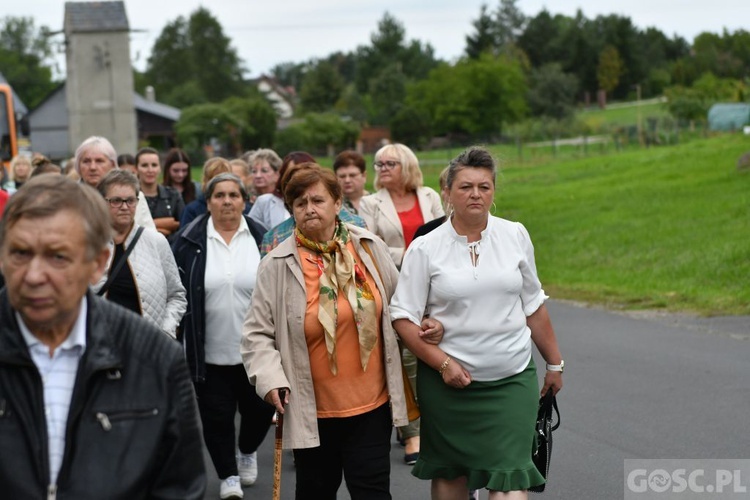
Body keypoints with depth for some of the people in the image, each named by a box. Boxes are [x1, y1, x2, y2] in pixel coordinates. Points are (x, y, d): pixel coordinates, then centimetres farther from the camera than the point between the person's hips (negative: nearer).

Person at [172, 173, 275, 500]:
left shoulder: (261, 239, 0)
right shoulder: (189, 241, -3)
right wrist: (178, 342, -1)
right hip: (209, 350, -1)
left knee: (259, 408, 10)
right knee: (216, 415, 6)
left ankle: (248, 451, 41)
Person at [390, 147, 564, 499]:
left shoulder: (515, 235, 3)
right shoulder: (425, 249, -4)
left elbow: (534, 306, 12)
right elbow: (403, 318, -6)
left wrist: (554, 364, 16)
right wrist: (442, 363, -14)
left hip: (512, 380, 1)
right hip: (448, 380, 0)